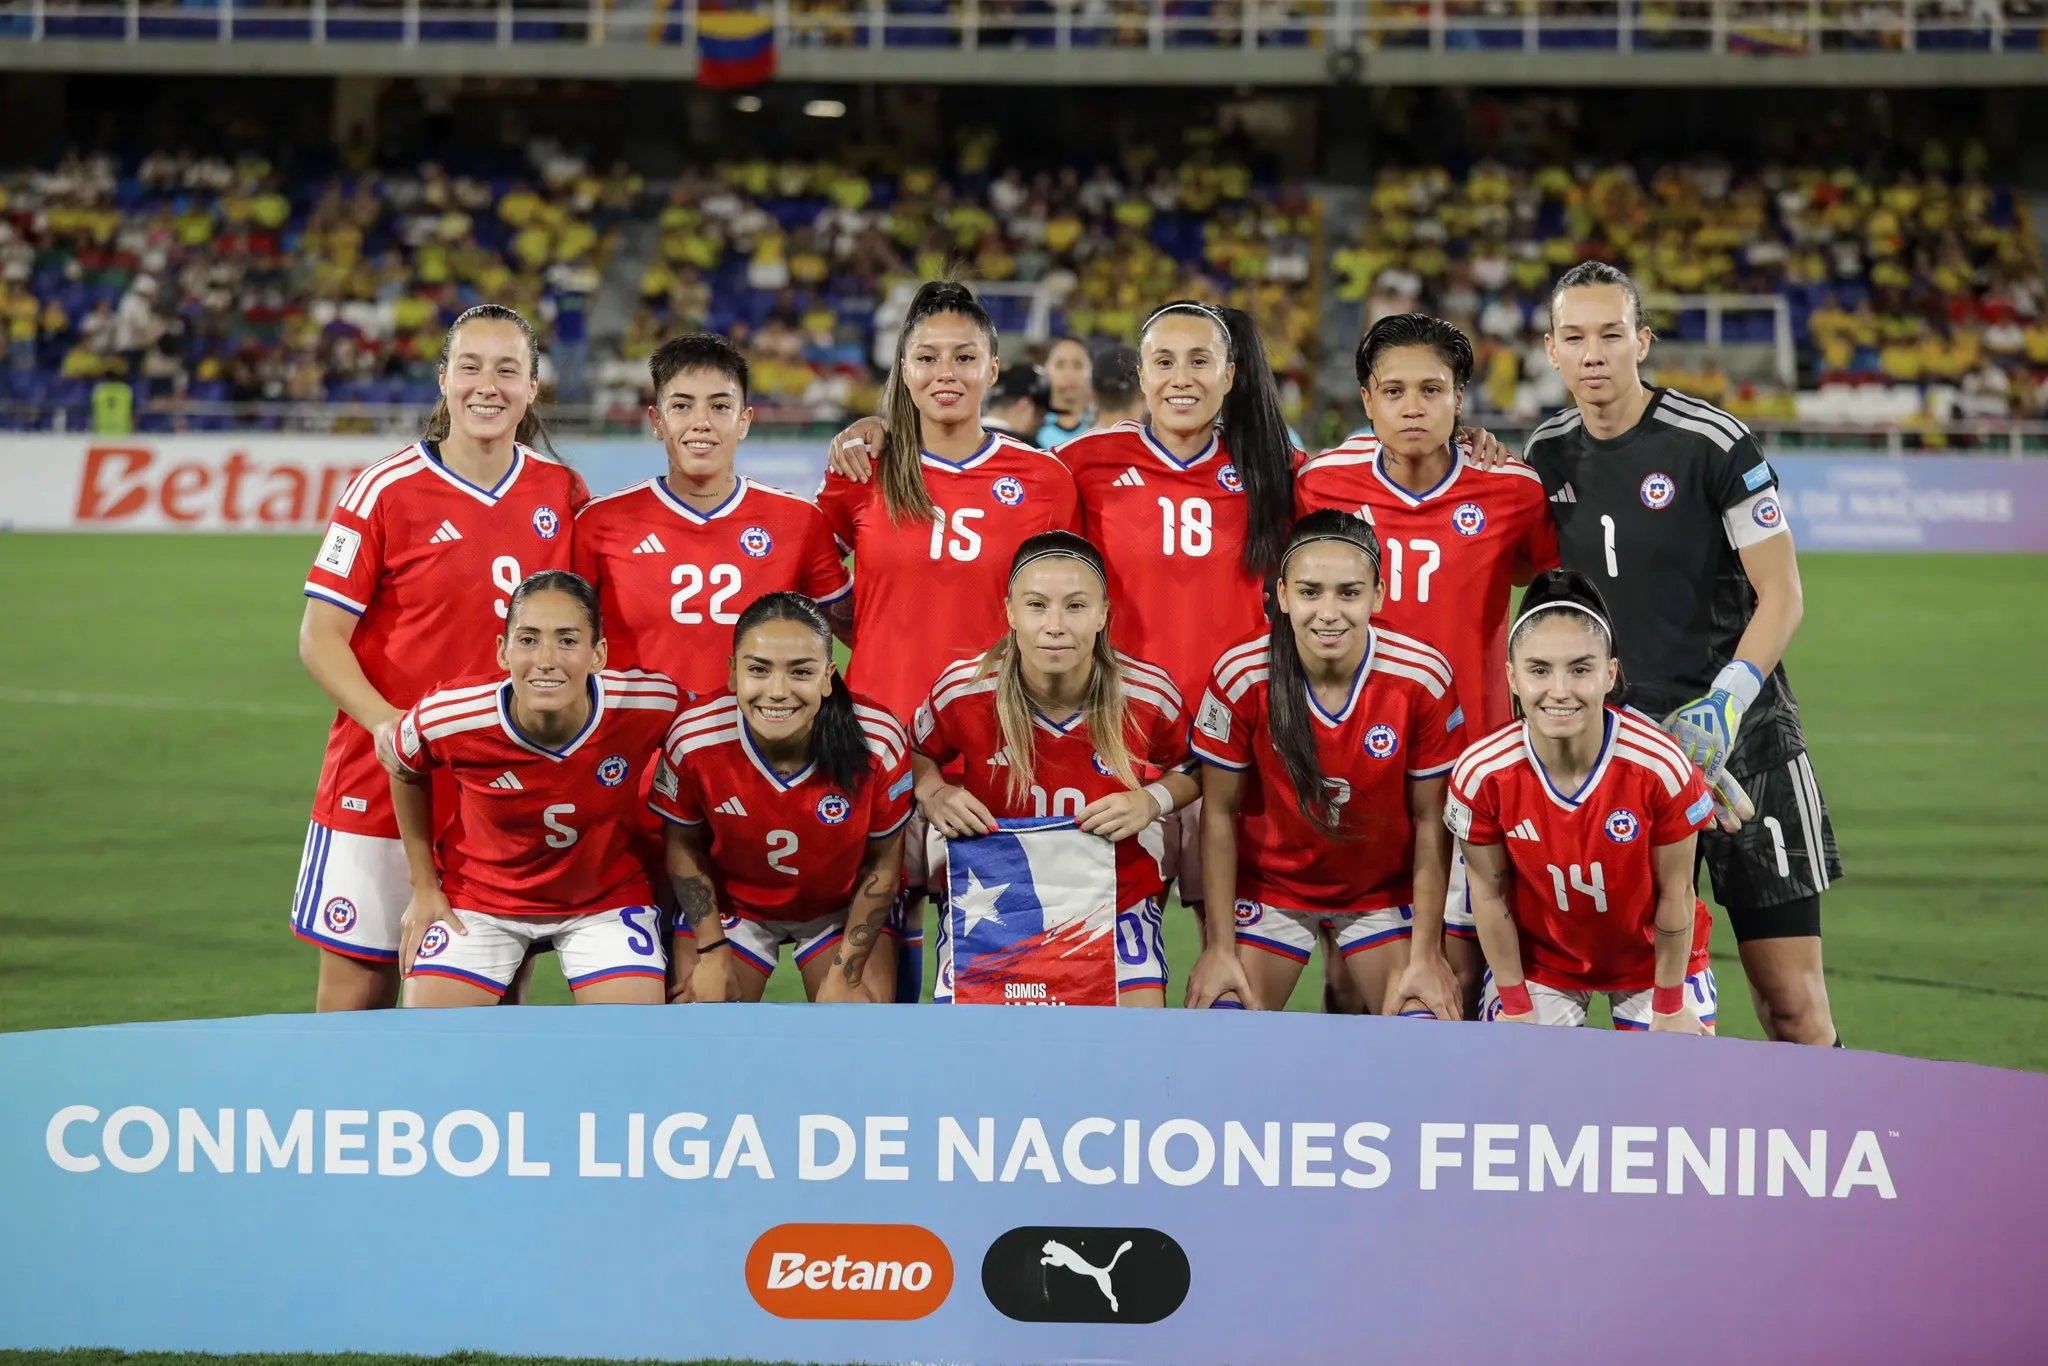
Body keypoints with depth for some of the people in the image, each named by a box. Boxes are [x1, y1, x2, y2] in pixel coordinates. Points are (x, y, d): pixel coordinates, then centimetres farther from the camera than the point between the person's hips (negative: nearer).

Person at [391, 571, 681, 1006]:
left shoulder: (651, 705, -27)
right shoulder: (446, 717, -26)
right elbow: (407, 774, -1)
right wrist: (424, 886, 4)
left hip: (607, 898, 0)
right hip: (477, 896, 0)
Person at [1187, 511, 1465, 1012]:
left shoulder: (1423, 678, -21)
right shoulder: (1241, 676, -22)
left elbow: (1431, 820, -10)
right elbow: (1219, 812, -10)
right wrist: (1220, 946, -8)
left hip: (1384, 890, 0)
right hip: (1269, 884, 0)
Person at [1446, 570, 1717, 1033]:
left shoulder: (1661, 767, -29)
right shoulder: (1480, 774, -25)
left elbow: (1674, 894, -15)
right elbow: (1490, 894, -10)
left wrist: (1670, 1009, -7)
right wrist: (1515, 1008, -4)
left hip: (1654, 959, -1)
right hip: (1537, 960, 1)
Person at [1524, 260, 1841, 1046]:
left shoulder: (1714, 444, -9)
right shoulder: (1547, 454, 7)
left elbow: (1781, 595, -7)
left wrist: (1724, 701, -19)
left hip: (1740, 742, -4)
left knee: (1792, 1004, -7)